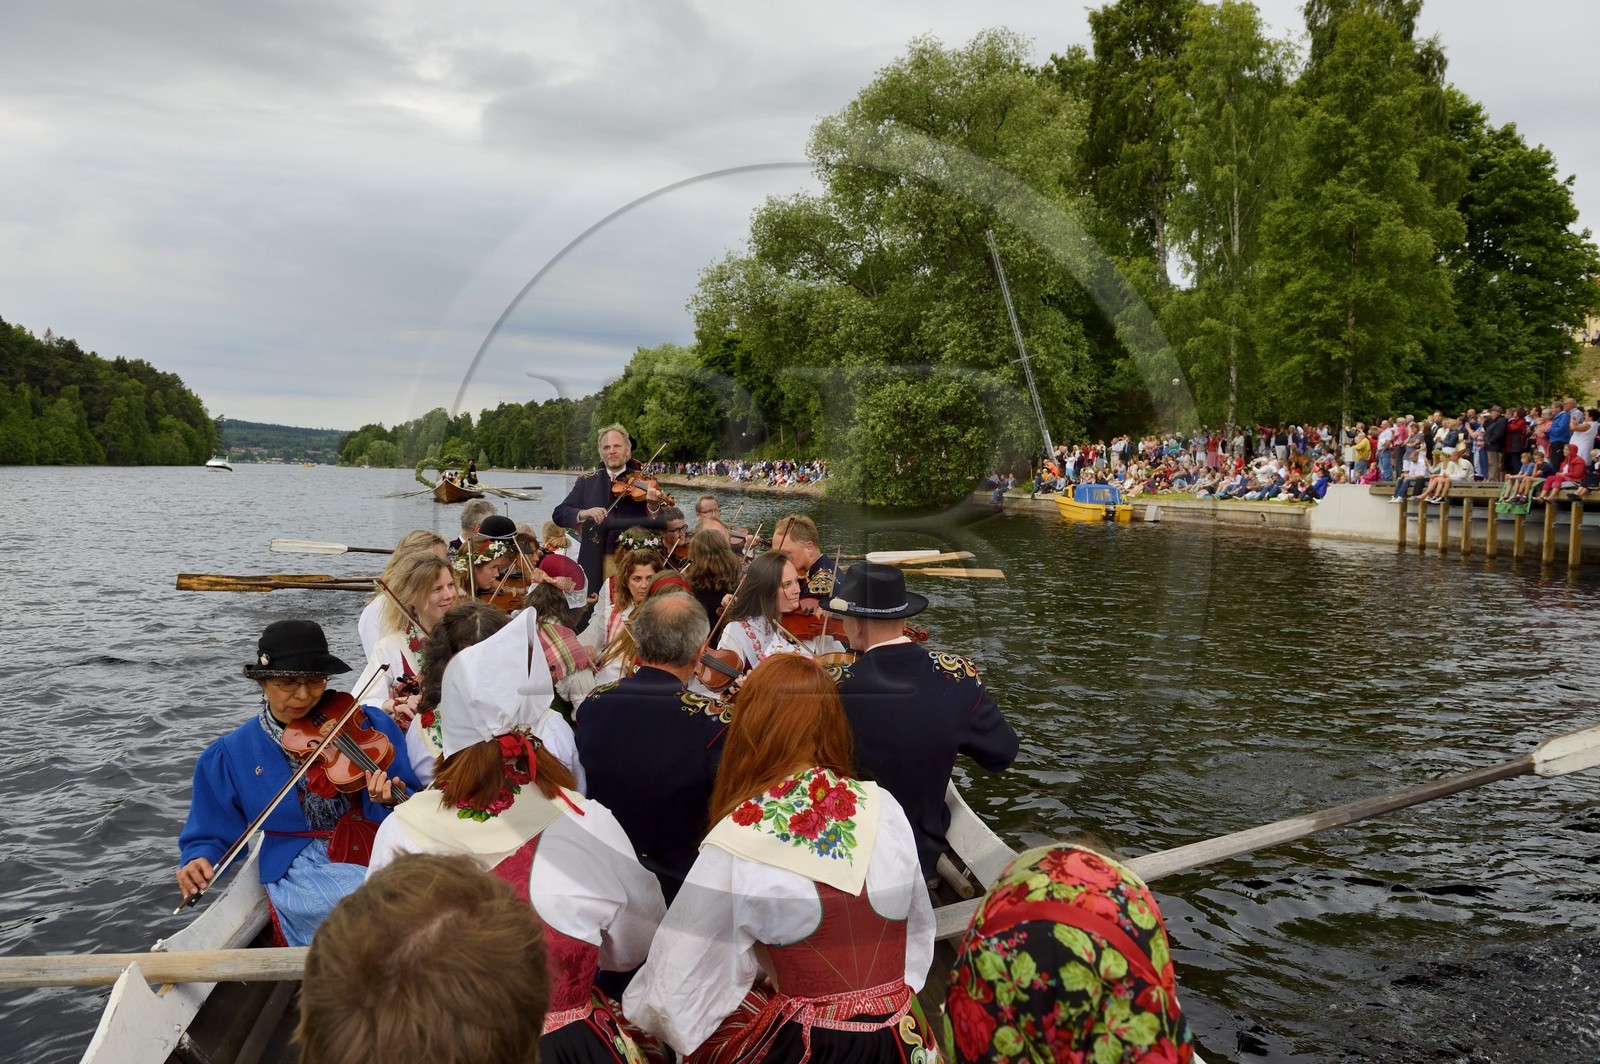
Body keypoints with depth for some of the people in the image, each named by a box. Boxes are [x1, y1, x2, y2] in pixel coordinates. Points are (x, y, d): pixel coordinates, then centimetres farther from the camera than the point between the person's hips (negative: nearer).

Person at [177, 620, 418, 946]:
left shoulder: (369, 724, 2)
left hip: (381, 853, 2)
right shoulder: (230, 756, 5)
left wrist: (388, 800, -22)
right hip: (301, 870, -2)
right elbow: (212, 835, 13)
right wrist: (197, 860, -10)